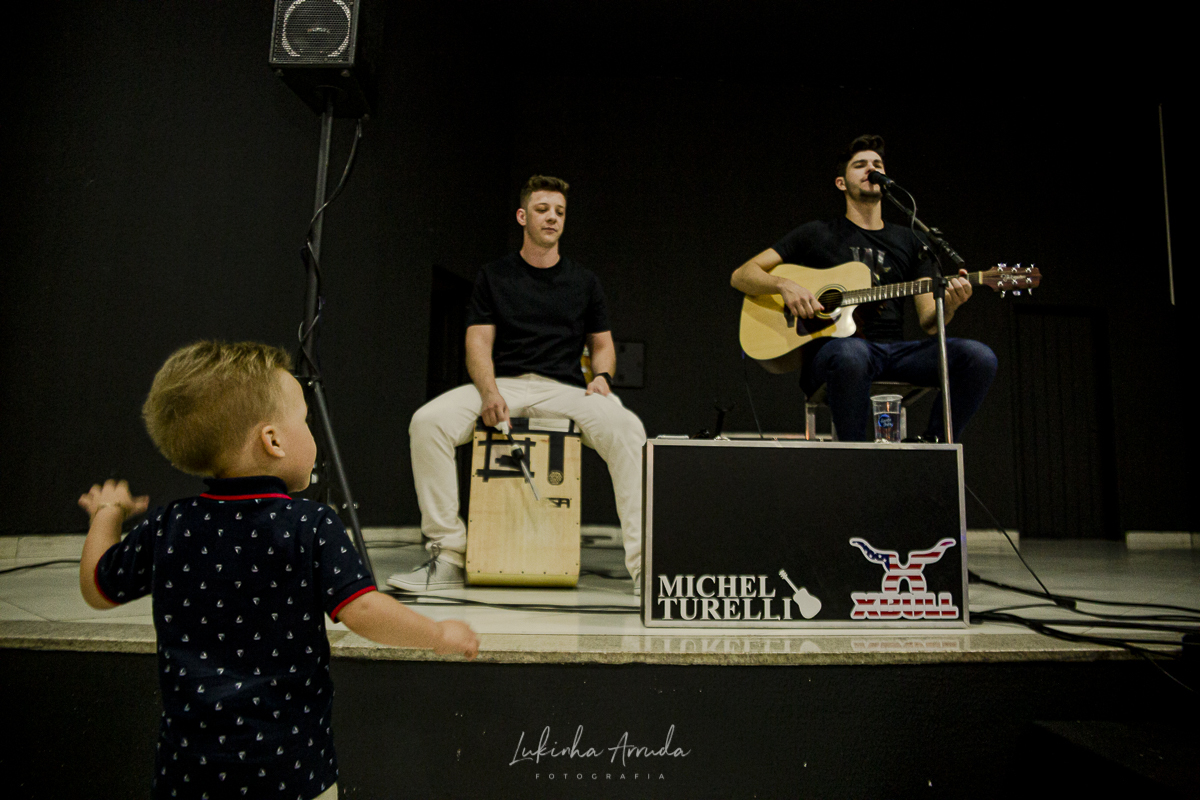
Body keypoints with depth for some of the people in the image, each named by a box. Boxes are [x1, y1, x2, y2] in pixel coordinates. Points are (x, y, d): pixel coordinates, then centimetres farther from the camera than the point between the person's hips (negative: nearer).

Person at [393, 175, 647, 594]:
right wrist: (489, 391, -16)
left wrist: (602, 376, -4)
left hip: (565, 388, 0)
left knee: (626, 427, -31)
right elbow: (478, 342, 3)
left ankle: (643, 562, -26)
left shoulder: (583, 281, 16)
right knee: (427, 421, -27)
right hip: (504, 383, 0)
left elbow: (603, 344, 20)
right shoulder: (493, 277, 12)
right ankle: (448, 554, -16)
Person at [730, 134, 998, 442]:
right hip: (831, 347, -3)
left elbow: (929, 321, 14)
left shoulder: (911, 241, 22)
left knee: (980, 357, -22)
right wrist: (785, 285, -12)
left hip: (894, 349, 4)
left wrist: (948, 304, -10)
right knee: (851, 354, -41)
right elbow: (741, 275, 8)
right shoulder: (817, 235, 13)